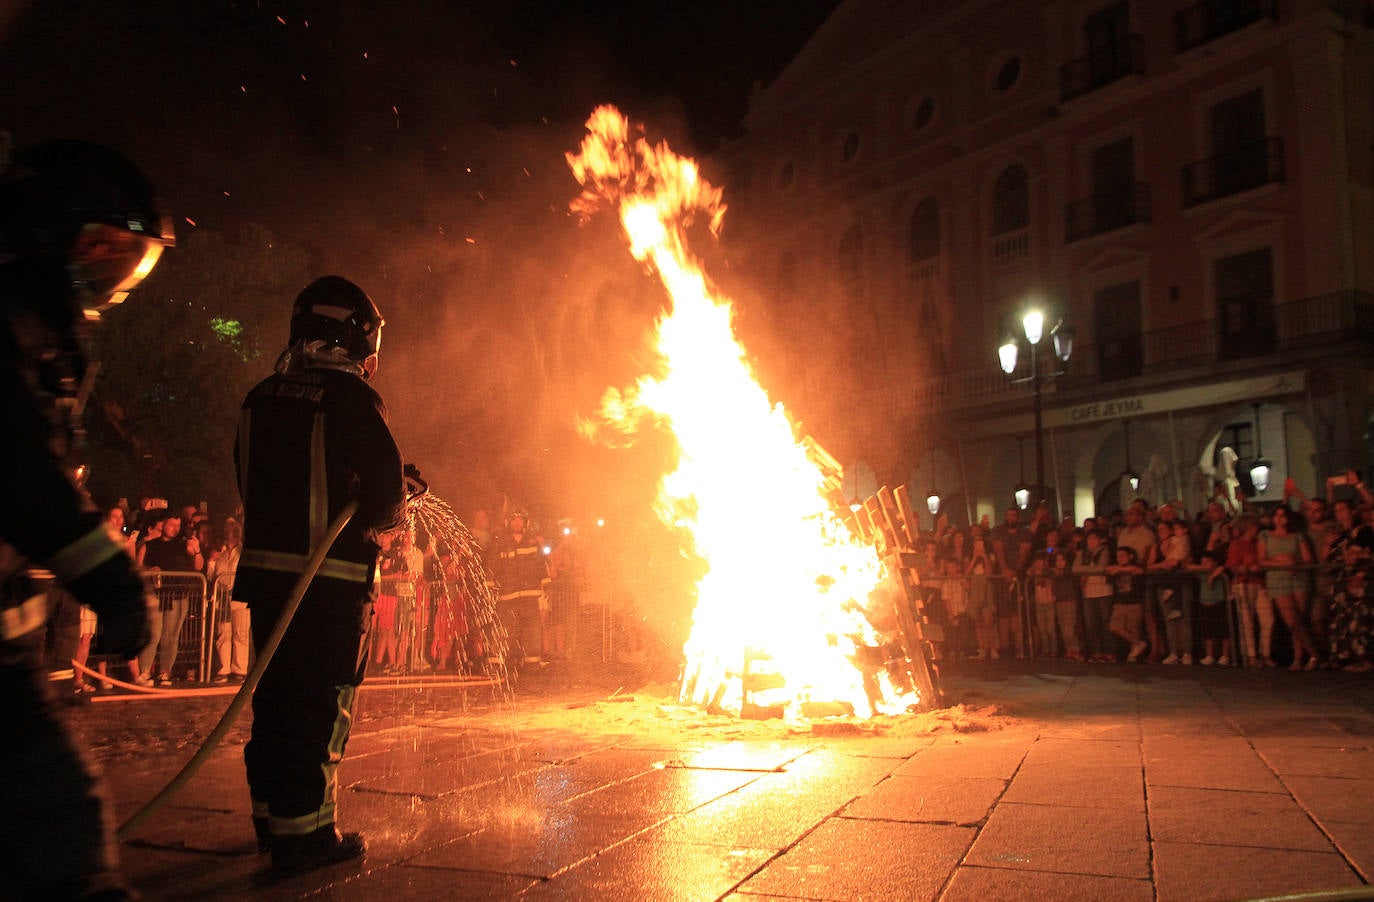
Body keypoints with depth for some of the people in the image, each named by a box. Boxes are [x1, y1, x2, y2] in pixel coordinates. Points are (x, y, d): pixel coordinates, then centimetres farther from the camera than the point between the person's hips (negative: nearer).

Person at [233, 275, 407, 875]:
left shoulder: (261, 397, 8)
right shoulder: (351, 397, -13)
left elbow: (250, 483, 14)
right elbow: (386, 491, -15)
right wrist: (388, 515, 6)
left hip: (264, 568, 7)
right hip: (332, 578, -7)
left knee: (275, 694, 17)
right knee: (322, 702, 3)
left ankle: (272, 818, 29)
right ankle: (304, 833, 9)